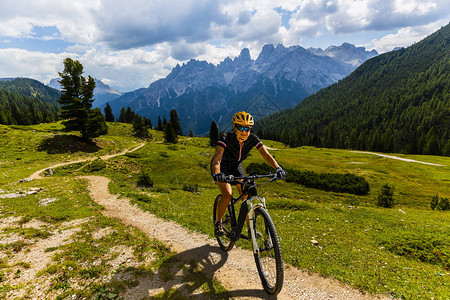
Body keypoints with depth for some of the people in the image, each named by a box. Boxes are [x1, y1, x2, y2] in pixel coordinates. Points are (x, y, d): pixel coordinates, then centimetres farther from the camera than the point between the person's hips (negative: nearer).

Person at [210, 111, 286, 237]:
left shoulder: (253, 139, -22)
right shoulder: (226, 138, -33)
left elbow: (266, 154, -29)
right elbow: (216, 160, -43)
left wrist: (278, 169, -46)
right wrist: (217, 174, -63)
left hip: (236, 166, 4)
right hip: (222, 167, -3)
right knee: (228, 194, -23)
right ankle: (218, 222, 2)